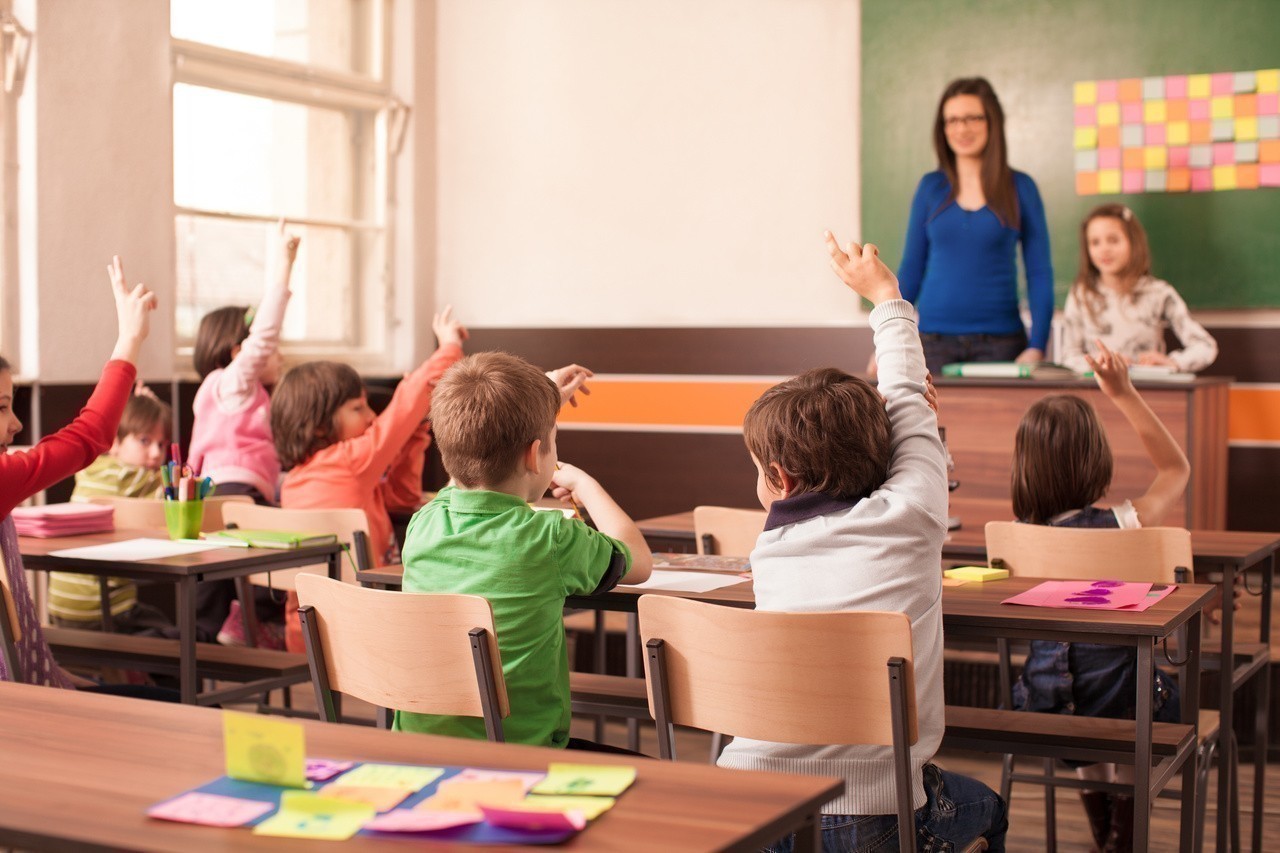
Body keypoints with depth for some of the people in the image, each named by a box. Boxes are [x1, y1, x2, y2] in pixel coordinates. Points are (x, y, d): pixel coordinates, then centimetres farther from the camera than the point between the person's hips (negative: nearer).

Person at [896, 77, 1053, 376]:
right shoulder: (931, 187, 7)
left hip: (999, 341, -1)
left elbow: (1040, 273, 2)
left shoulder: (1020, 188, 2)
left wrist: (1037, 347, -7)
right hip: (934, 340, 1)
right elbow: (911, 268, 10)